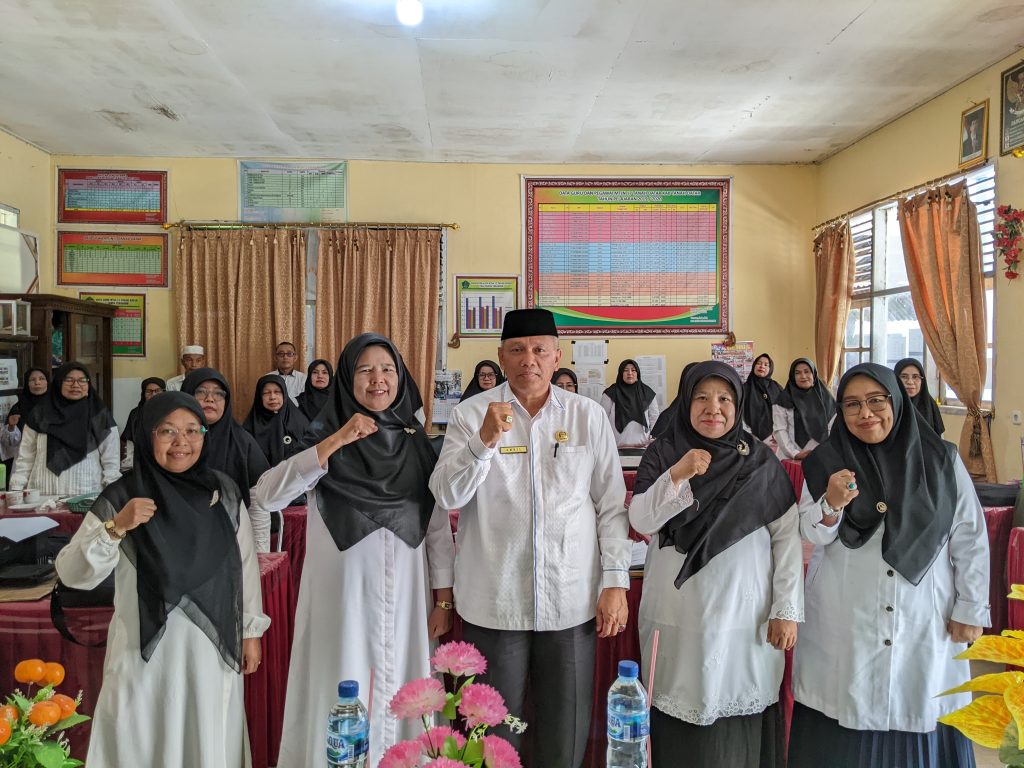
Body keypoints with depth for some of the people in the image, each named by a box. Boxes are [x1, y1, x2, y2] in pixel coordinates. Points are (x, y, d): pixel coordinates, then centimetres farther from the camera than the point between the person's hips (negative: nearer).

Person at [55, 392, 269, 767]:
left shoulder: (224, 492, -2)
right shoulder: (121, 497, -7)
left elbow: (246, 564, 5)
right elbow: (72, 574, -12)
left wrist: (251, 631, 7)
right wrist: (115, 528, -27)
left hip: (214, 646, 2)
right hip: (147, 648, -2)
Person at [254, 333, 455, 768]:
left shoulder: (418, 445, 3)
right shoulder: (325, 439, -3)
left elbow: (439, 526, 6)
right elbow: (267, 495, -18)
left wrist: (444, 600, 5)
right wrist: (336, 442, -23)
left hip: (405, 598, 2)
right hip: (342, 596, -2)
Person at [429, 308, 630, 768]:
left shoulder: (589, 416, 1)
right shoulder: (471, 414, -1)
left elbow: (611, 504, 4)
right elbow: (446, 496, -9)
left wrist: (616, 580, 0)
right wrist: (484, 441, -23)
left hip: (572, 602, 1)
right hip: (493, 603, 0)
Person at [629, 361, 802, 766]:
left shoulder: (761, 460, 0)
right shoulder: (662, 454, 0)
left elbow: (787, 535, 0)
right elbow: (641, 522, -9)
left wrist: (787, 609, -4)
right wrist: (677, 475, -23)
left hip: (745, 612, 0)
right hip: (678, 613, 0)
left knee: (738, 715, 7)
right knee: (680, 710, 7)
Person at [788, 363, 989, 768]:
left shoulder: (941, 460, -1)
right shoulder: (827, 461, -1)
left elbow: (971, 539, 3)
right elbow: (812, 536, -4)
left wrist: (970, 609, 2)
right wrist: (831, 504, -23)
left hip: (925, 622, 0)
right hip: (845, 622, 0)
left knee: (921, 721, 9)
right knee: (843, 734, 4)